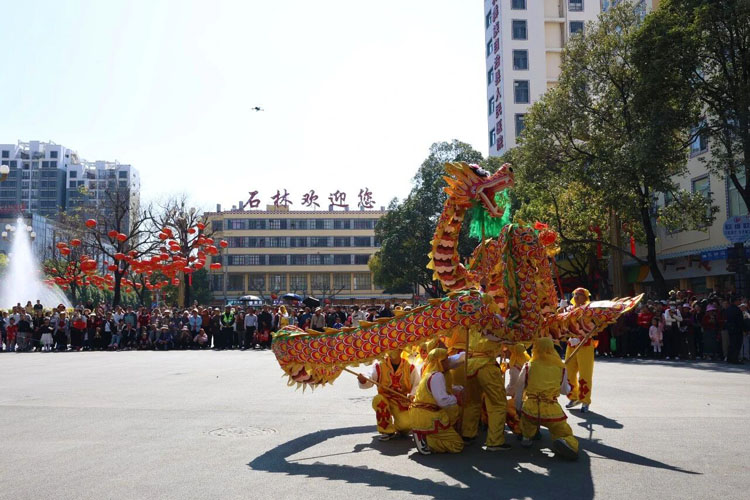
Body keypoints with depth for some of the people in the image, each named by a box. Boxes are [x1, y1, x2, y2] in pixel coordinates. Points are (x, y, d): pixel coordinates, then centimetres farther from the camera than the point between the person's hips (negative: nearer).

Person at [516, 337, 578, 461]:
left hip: (530, 410, 1)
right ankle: (564, 442, -18)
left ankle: (526, 437, 19)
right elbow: (565, 391, 21)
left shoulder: (528, 366, 3)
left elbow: (519, 391, 8)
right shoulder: (560, 368, 6)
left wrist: (518, 410, 22)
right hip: (553, 412, -1)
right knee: (567, 435, 13)